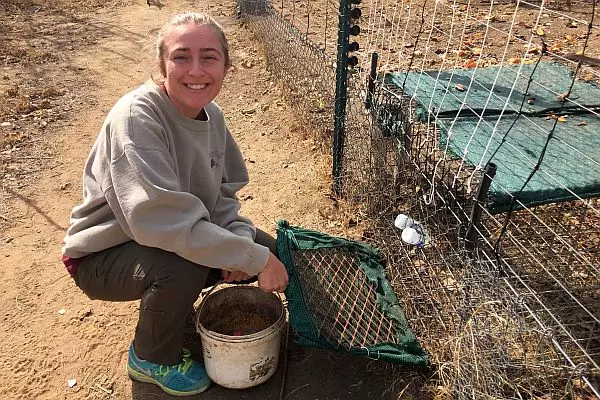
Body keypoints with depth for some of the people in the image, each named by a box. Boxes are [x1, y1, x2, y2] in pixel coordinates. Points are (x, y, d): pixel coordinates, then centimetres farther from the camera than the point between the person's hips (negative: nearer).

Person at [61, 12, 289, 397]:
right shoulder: (136, 116, -29)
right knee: (183, 267, -36)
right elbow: (160, 220, -38)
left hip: (173, 238, 7)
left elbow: (224, 192, 0)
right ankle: (152, 358, -1)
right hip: (105, 254, -6)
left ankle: (173, 304, 17)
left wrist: (241, 239, -20)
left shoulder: (212, 114, -7)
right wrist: (254, 259, -34)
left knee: (268, 248, -5)